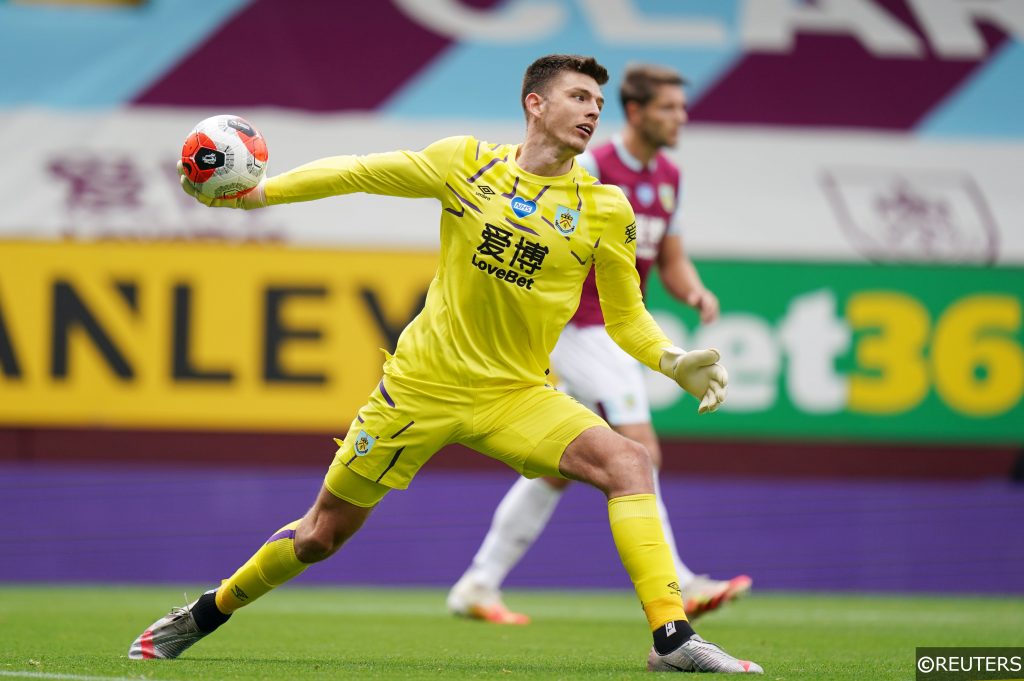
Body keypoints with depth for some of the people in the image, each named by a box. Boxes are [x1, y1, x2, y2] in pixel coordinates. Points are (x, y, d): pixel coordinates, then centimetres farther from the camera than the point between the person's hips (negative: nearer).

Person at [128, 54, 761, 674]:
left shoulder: (606, 210, -4)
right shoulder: (467, 162, -5)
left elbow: (626, 317, 5)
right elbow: (362, 172, 6)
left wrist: (675, 362, -14)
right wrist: (258, 193, 3)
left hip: (517, 394, 0)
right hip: (422, 384, 0)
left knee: (627, 462, -26)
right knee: (323, 533, 8)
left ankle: (672, 637, -27)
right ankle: (204, 615, 32)